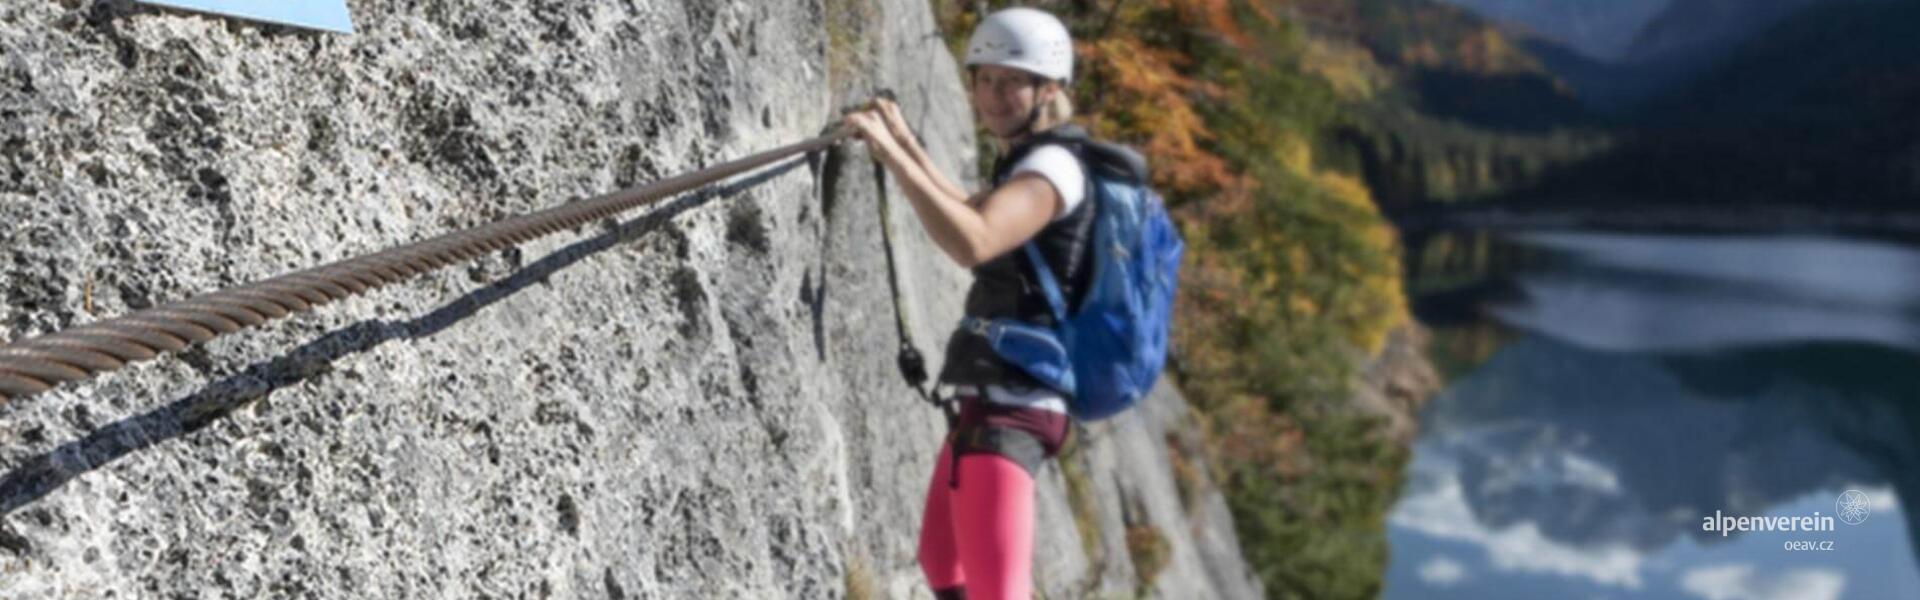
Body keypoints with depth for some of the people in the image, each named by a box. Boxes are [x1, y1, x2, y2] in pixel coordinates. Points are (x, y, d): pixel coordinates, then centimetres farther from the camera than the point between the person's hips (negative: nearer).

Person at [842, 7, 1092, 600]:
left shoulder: (1053, 165, -14)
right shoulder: (1031, 163, 18)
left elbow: (972, 244, -33)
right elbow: (974, 217, 39)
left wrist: (891, 155, -31)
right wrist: (908, 145, 31)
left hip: (1008, 408, -11)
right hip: (990, 404, 11)